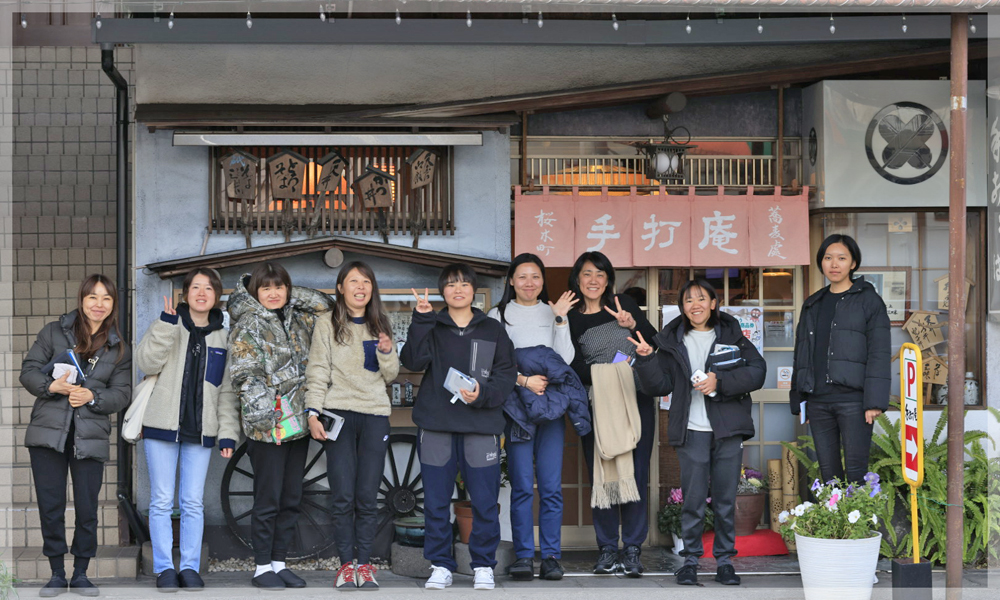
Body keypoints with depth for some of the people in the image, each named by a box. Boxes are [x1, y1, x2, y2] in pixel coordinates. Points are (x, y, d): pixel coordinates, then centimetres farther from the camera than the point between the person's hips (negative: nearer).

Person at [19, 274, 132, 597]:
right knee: (50, 506, 1)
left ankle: (80, 573, 14)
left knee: (87, 508, 0)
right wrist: (51, 386, -14)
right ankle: (57, 574, 13)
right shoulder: (54, 332, 8)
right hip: (48, 433, -1)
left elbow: (121, 393, 6)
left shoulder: (120, 349, 11)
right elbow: (29, 370, 5)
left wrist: (92, 397, -13)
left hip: (91, 437, 1)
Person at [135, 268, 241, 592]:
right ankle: (164, 568, 5)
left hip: (201, 430, 2)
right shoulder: (168, 325, 4)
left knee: (193, 502, 2)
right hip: (162, 427, -2)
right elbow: (147, 362, -12)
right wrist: (167, 323, -19)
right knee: (162, 500, -1)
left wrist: (228, 432, 2)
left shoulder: (222, 338, 11)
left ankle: (190, 567, 10)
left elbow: (227, 391, 11)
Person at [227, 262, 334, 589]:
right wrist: (260, 409, -21)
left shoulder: (297, 320, 13)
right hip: (268, 425, -6)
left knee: (291, 499, 9)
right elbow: (244, 374, -12)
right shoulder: (248, 325, -5)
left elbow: (325, 305, 24)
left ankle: (279, 562, 18)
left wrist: (292, 295, 12)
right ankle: (262, 567, 6)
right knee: (268, 499, -3)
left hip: (297, 423, 6)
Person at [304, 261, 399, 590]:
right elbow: (317, 373, 0)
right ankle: (346, 563, 4)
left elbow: (391, 375, 16)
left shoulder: (379, 327, 15)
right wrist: (313, 413, -11)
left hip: (375, 415, 2)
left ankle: (364, 563, 7)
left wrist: (387, 353, -4)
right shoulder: (327, 326, 5)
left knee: (367, 497, 0)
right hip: (339, 414, -2)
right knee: (343, 497, -5)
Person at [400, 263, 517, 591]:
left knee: (484, 502, -1)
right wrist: (421, 319, -15)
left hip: (481, 428, 0)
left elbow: (506, 373, 5)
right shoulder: (430, 328, 11)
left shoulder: (493, 330, 11)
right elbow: (413, 360, -8)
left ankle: (484, 565, 10)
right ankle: (441, 566, 13)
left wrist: (483, 394, -12)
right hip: (436, 427, 1)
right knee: (436, 501, 3)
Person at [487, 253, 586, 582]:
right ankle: (523, 556, -1)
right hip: (517, 407, -2)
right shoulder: (499, 315, 8)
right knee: (522, 486, -5)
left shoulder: (551, 312, 16)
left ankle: (551, 556, 1)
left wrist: (561, 319, -2)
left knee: (551, 486, -2)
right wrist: (523, 380, -14)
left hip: (551, 406, 2)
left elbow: (566, 358, 5)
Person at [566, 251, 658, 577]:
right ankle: (608, 549, 7)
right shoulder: (571, 320, 5)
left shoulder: (624, 304, 8)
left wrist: (633, 324, -15)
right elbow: (577, 368, -3)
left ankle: (632, 550, 0)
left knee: (636, 473, -3)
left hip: (637, 402, 1)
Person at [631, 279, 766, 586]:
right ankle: (690, 559, 8)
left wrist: (720, 381, -13)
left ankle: (725, 559, 13)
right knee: (693, 498, -2)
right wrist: (647, 360, -11)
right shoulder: (672, 342, 9)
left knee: (726, 498, 4)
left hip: (728, 428, 0)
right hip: (692, 430, 0)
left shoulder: (732, 335, 5)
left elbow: (757, 371, -3)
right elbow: (660, 386, 5)